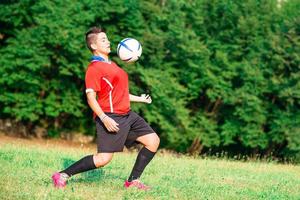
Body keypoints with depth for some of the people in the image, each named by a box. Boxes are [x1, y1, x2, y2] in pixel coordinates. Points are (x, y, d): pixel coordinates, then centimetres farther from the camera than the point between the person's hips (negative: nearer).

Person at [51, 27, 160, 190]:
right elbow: (91, 97, -17)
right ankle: (63, 176, -5)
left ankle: (133, 181, 9)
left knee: (153, 140, 3)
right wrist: (104, 118, -27)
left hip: (127, 115, 9)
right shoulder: (94, 68, -10)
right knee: (103, 159, -15)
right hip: (111, 118, -9)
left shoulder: (111, 65, 20)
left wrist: (139, 98, 32)